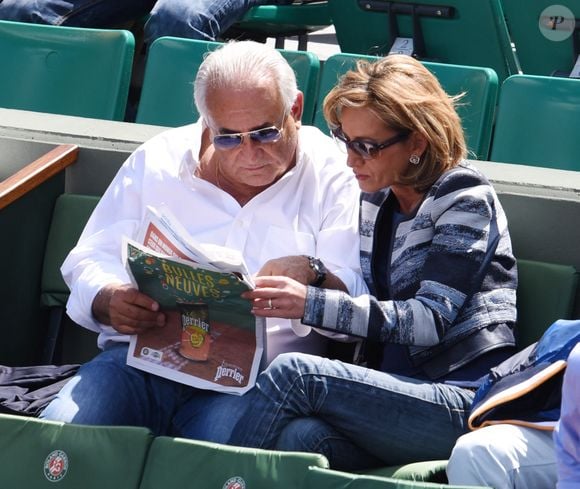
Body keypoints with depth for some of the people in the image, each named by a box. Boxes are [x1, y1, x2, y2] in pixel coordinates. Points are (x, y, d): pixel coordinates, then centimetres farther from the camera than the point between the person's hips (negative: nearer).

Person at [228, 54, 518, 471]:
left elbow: (430, 320, -14)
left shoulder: (465, 198, -4)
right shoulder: (377, 199, 17)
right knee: (301, 436, -31)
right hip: (399, 394, 5)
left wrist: (313, 303, -24)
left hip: (465, 402, -5)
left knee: (293, 372, -26)